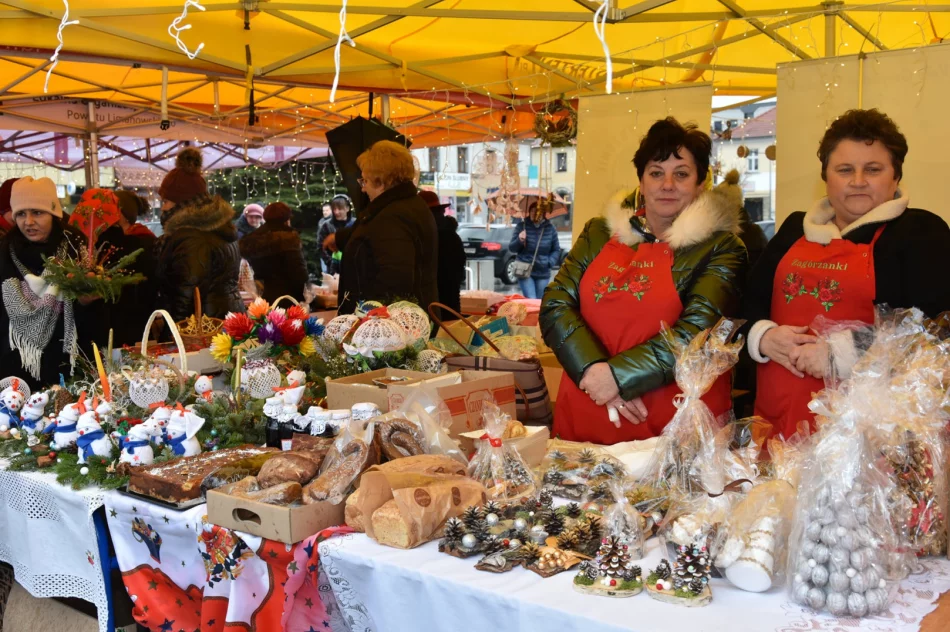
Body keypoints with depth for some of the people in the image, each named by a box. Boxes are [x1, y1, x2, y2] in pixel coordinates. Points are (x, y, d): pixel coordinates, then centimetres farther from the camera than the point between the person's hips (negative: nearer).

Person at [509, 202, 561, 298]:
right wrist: (519, 240, -17)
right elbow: (511, 248, 4)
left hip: (543, 273, 2)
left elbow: (556, 250, 11)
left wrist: (550, 262, -6)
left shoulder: (550, 228, 1)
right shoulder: (522, 225, -2)